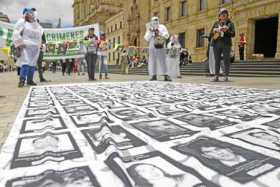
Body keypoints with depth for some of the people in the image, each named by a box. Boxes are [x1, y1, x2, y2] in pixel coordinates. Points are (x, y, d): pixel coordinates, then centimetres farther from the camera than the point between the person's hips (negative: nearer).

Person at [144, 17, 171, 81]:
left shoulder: (162, 27, 8)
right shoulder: (149, 29, 12)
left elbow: (166, 35, 0)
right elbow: (146, 38, 4)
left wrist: (159, 33, -11)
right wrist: (150, 32, -8)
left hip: (160, 47, -2)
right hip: (152, 47, 2)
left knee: (162, 61, -6)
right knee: (152, 61, -1)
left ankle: (166, 76, -7)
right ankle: (154, 76, 4)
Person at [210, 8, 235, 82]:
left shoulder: (230, 23, 9)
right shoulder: (216, 23, 17)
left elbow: (233, 34, 0)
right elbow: (211, 33, 13)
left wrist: (226, 31, -16)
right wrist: (214, 31, -8)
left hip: (226, 44, -2)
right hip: (216, 43, 2)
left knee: (226, 60, -4)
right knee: (217, 60, 1)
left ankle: (226, 76, -2)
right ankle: (216, 76, 4)